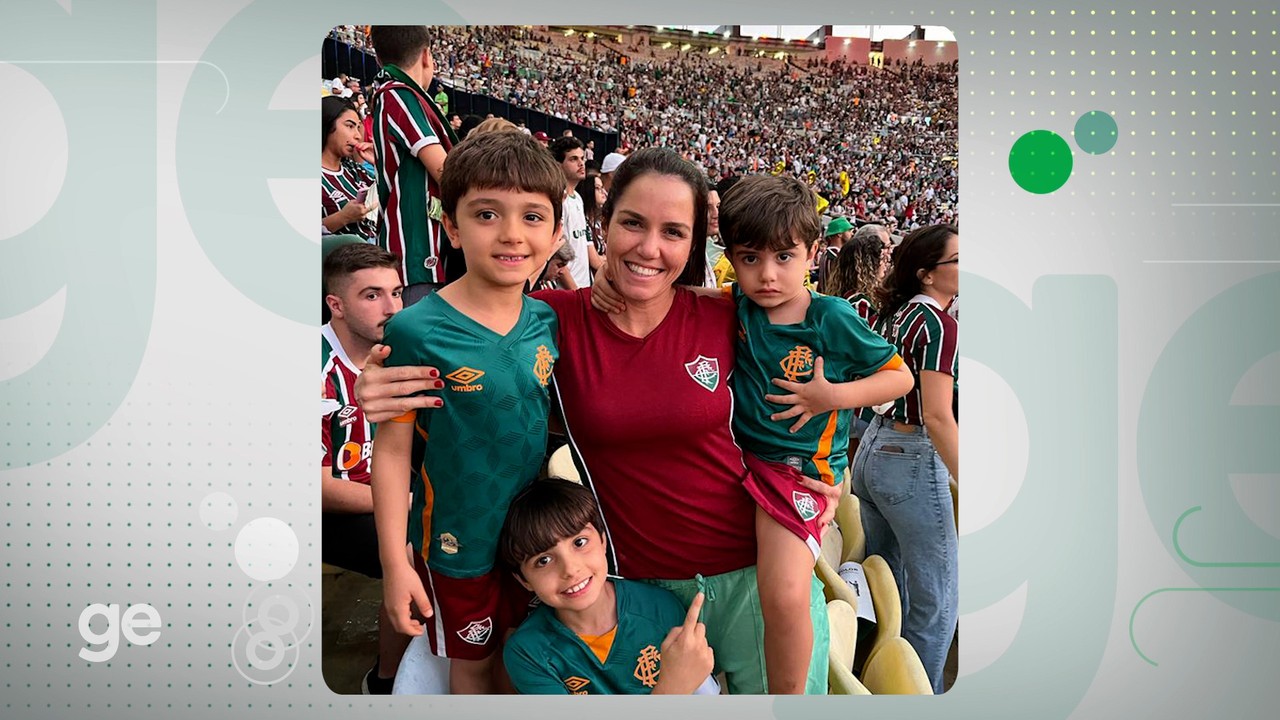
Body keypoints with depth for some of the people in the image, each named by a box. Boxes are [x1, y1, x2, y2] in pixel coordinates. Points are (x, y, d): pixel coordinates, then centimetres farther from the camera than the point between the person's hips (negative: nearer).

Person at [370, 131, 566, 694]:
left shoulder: (548, 321, -6)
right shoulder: (417, 331, -20)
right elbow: (393, 450, -15)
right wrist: (395, 562, -14)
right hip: (458, 543, -4)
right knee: (472, 661, 16)